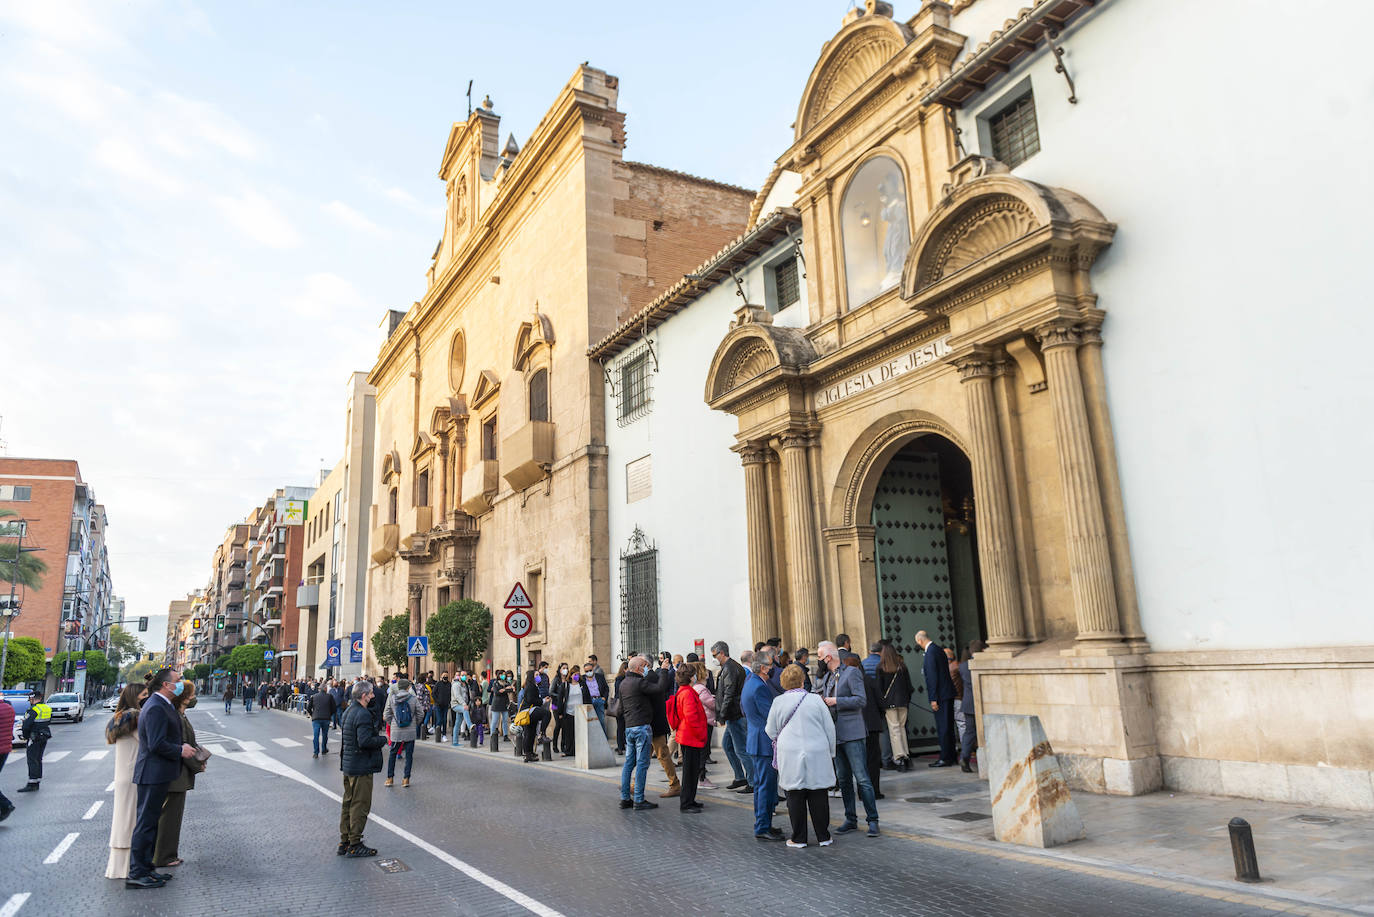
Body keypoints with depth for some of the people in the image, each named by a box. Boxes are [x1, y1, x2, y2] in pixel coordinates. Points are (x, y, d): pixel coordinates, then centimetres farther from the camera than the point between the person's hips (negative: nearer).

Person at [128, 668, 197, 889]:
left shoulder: (161, 705, 14)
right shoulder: (156, 708, -20)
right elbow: (156, 744, -25)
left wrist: (182, 747, 12)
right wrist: (180, 751, -14)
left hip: (157, 774, 11)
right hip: (153, 774, -11)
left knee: (151, 822, 16)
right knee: (145, 823, -3)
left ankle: (145, 868, 25)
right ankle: (136, 874, 4)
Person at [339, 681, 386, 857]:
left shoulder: (348, 711, 11)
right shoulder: (363, 714, -20)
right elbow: (364, 741, -27)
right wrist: (382, 740, -14)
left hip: (347, 765, 10)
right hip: (361, 767, -10)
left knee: (348, 803, 17)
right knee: (360, 805, -1)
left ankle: (344, 843, 25)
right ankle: (354, 845, 6)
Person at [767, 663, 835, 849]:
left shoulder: (778, 702, -1)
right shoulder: (816, 700, -1)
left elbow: (771, 732, 8)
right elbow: (830, 729, 5)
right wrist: (831, 753, 16)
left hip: (790, 756, -1)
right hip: (817, 755, 1)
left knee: (795, 797, 5)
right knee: (818, 796, 8)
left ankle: (798, 838, 9)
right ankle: (823, 837, 14)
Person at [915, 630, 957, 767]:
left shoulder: (930, 652, -16)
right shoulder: (938, 649, 14)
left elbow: (933, 677, -19)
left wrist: (933, 699, -18)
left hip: (941, 695, -10)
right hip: (948, 694, 10)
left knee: (943, 727, -5)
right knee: (947, 726, 14)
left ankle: (945, 758, -2)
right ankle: (951, 756, 21)